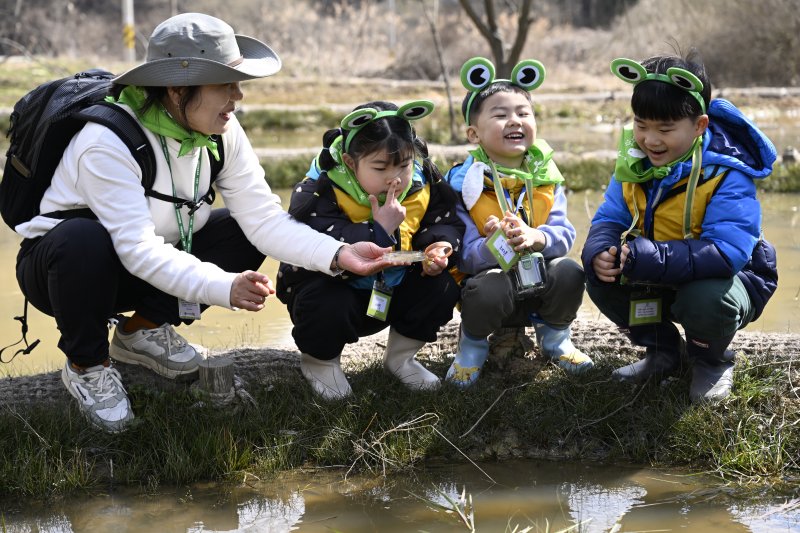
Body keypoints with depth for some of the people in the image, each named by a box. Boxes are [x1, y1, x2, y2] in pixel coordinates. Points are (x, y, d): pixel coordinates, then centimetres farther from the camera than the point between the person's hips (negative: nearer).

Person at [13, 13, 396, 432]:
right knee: (84, 240, -39)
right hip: (57, 264, -6)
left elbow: (264, 217, -15)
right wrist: (223, 288, -49)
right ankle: (87, 365, -11)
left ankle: (143, 331, 6)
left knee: (243, 232, -10)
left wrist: (338, 254, -30)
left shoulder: (221, 133, -12)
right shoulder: (108, 142, -31)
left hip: (154, 267, 6)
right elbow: (139, 249, -38)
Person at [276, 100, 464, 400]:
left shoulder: (422, 184, -10)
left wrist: (441, 246, -21)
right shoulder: (318, 193, -27)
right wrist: (380, 231, -40)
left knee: (442, 287, -15)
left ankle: (400, 356, 12)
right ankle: (320, 361, 0)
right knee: (327, 306, -37)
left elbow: (446, 222, 3)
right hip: (332, 285, -5)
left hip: (391, 290, 5)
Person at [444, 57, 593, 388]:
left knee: (569, 273, -27)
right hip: (490, 274, -3)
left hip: (539, 282, 3)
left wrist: (536, 238, -29)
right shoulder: (463, 184, -11)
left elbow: (564, 234, -6)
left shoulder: (545, 177, 1)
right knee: (487, 291, -37)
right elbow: (463, 258, -14)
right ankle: (473, 342, 1)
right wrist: (495, 245, -36)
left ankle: (553, 335, 7)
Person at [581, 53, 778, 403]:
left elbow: (726, 253, -37)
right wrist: (599, 255, -30)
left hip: (730, 278, -6)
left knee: (705, 299, -38)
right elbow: (608, 220, -4)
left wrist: (650, 258, -44)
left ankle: (711, 362, -1)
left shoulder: (727, 176, -26)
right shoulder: (635, 164, -6)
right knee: (601, 280, -16)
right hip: (660, 281, 6)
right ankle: (662, 350, 9)